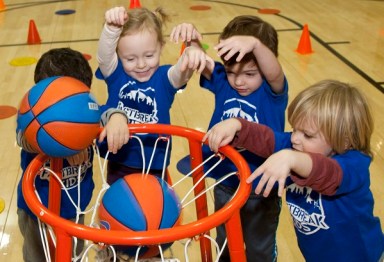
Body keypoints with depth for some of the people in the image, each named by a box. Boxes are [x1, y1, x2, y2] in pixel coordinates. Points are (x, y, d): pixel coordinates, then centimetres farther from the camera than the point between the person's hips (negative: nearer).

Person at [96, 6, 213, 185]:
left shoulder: (165, 77, -12)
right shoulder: (116, 73, -10)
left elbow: (181, 71, -34)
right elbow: (104, 55, -30)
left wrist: (190, 55, -59)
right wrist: (112, 28, -52)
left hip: (154, 166, -1)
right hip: (119, 165, 1)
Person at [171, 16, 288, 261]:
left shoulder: (273, 89, -19)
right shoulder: (223, 81, -8)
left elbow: (273, 72, -40)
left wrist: (255, 44, -60)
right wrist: (192, 40, -44)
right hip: (224, 183, 4)